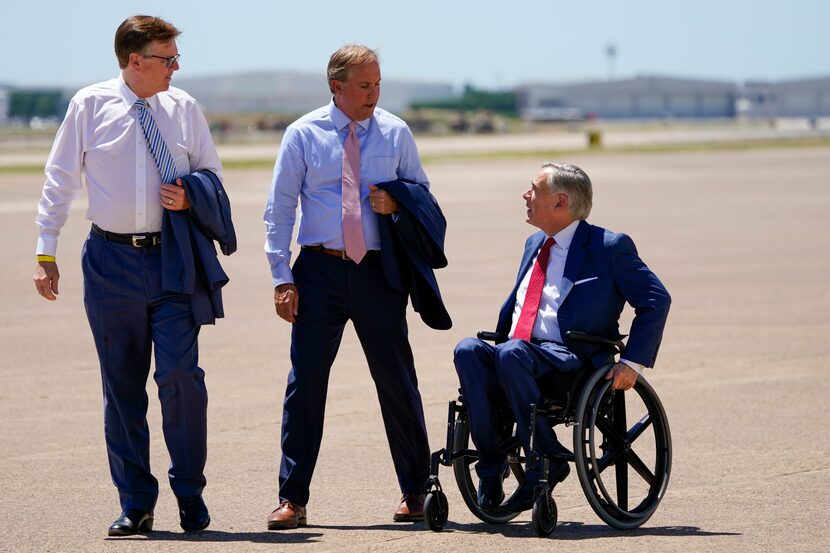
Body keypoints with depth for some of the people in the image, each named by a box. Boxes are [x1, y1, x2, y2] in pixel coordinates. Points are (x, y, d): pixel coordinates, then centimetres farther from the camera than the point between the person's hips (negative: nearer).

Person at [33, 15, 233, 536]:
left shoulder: (184, 109, 4)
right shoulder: (90, 106, 0)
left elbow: (213, 174, 16)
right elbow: (60, 181, 5)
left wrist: (192, 195, -7)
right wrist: (46, 254, 2)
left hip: (173, 258, 0)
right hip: (112, 259, 0)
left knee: (180, 373, -10)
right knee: (122, 384, 5)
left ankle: (190, 493, 6)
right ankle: (135, 502, 15)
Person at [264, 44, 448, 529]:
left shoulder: (396, 133, 5)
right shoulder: (303, 134, 1)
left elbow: (423, 194, 14)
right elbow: (280, 207, 1)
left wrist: (397, 202, -9)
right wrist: (282, 278, -6)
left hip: (378, 271, 1)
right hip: (320, 271, -1)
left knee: (398, 380, 6)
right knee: (305, 380, -3)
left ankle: (415, 492, 18)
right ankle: (293, 498, 3)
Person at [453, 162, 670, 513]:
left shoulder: (609, 247, 1)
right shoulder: (535, 244, 24)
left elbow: (656, 301, -2)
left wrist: (633, 363, -11)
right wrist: (497, 339, 13)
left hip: (569, 360, -6)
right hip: (513, 356, 6)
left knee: (511, 353, -37)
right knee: (468, 350, -26)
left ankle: (547, 459, -25)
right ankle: (491, 462, -22)